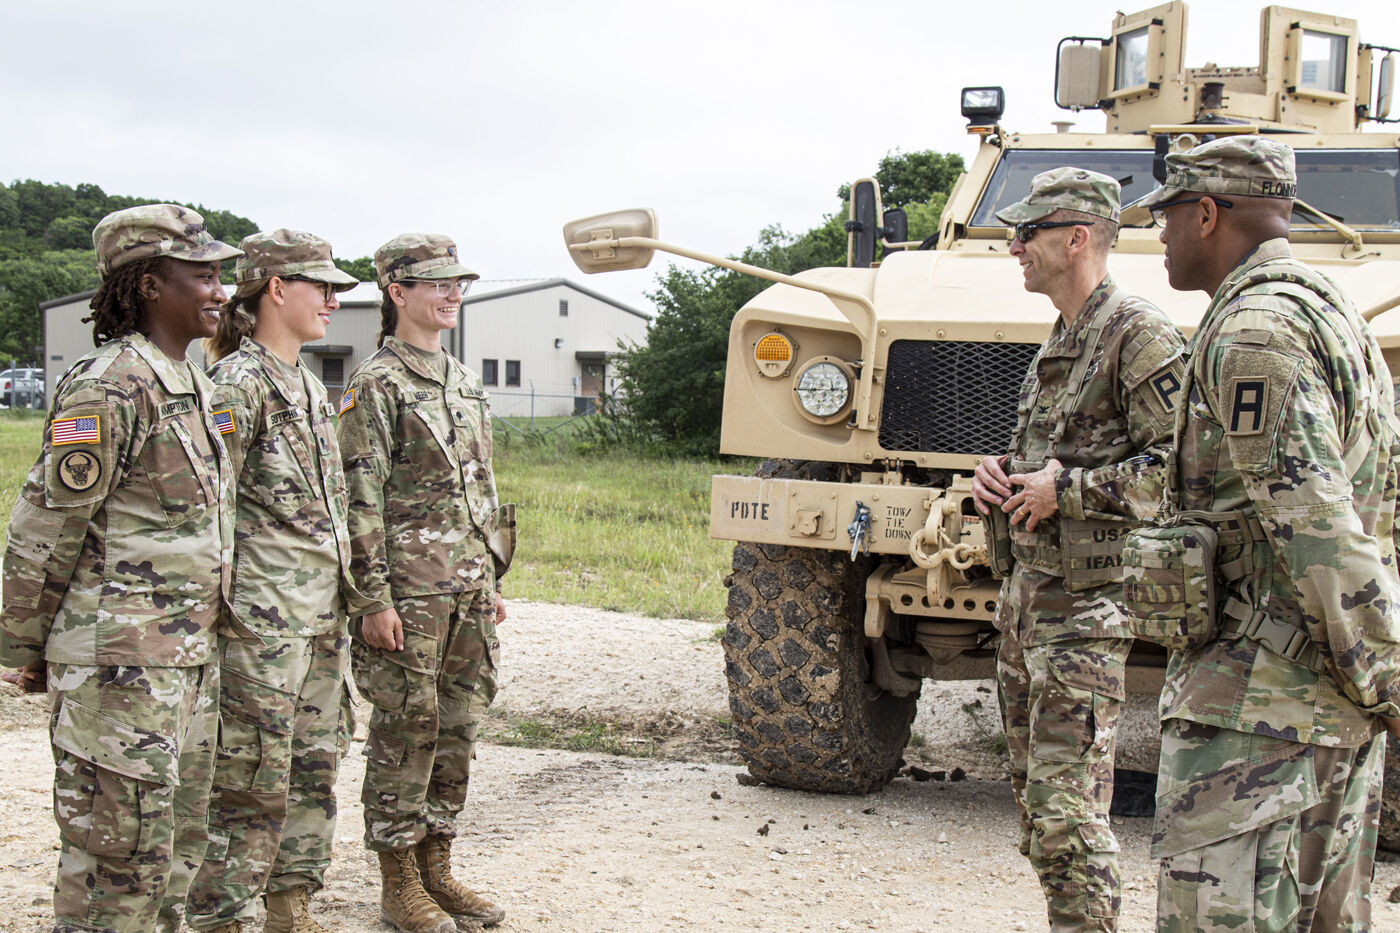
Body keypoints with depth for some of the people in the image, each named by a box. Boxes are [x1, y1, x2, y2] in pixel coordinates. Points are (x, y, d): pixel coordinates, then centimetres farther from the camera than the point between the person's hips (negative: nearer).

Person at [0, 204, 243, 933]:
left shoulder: (189, 383, 13)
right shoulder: (110, 387, -16)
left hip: (188, 654, 9)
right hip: (119, 658, -9)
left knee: (176, 845, 16)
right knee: (120, 852, -2)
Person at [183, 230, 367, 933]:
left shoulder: (309, 386, 16)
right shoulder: (237, 382, -12)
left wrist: (349, 593, 22)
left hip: (323, 612, 9)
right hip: (262, 616, -9)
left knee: (315, 767, 13)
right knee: (251, 778, -5)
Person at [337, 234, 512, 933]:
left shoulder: (464, 383, 16)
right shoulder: (376, 385, -8)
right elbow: (361, 500, -13)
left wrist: (491, 581, 18)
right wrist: (375, 598, -17)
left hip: (468, 589, 8)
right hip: (410, 590, -7)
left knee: (458, 729, 11)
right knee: (406, 731, -1)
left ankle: (437, 870, 22)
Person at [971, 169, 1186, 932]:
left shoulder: (1139, 336, -12)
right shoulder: (1058, 343, 18)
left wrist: (1064, 489, -19)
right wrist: (1000, 473, 8)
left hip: (1085, 606, -10)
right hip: (1027, 590, 10)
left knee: (1065, 808, -10)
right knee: (1032, 790, 14)